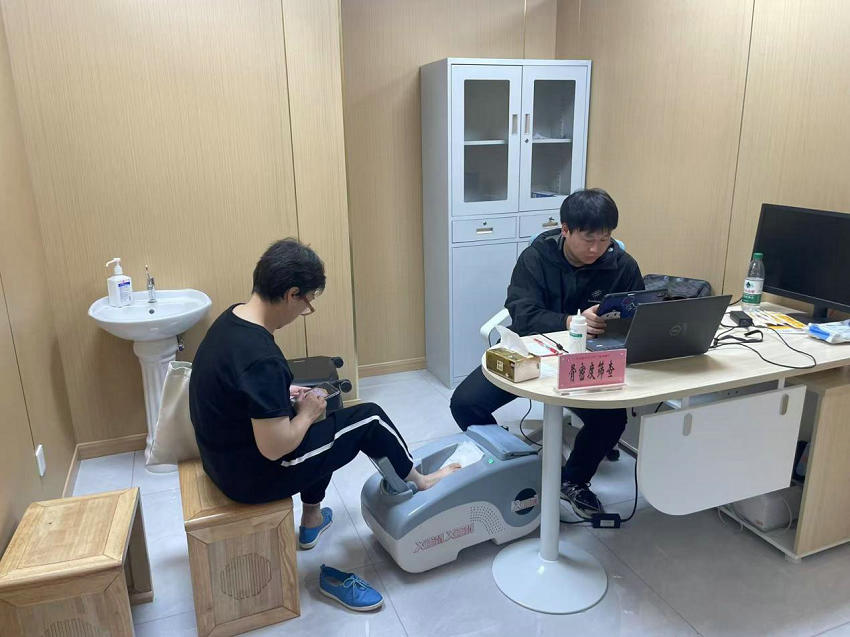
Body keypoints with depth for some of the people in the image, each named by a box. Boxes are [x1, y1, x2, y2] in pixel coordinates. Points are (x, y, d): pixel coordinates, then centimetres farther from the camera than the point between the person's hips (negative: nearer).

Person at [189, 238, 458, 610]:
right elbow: (275, 448, -29)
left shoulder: (232, 318, -4)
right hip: (252, 475, -9)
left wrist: (286, 395, 4)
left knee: (324, 426, 28)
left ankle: (312, 521, 42)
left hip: (224, 453, 9)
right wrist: (307, 413, -11)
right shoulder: (261, 358, -33)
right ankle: (419, 481, 26)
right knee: (370, 418, 0)